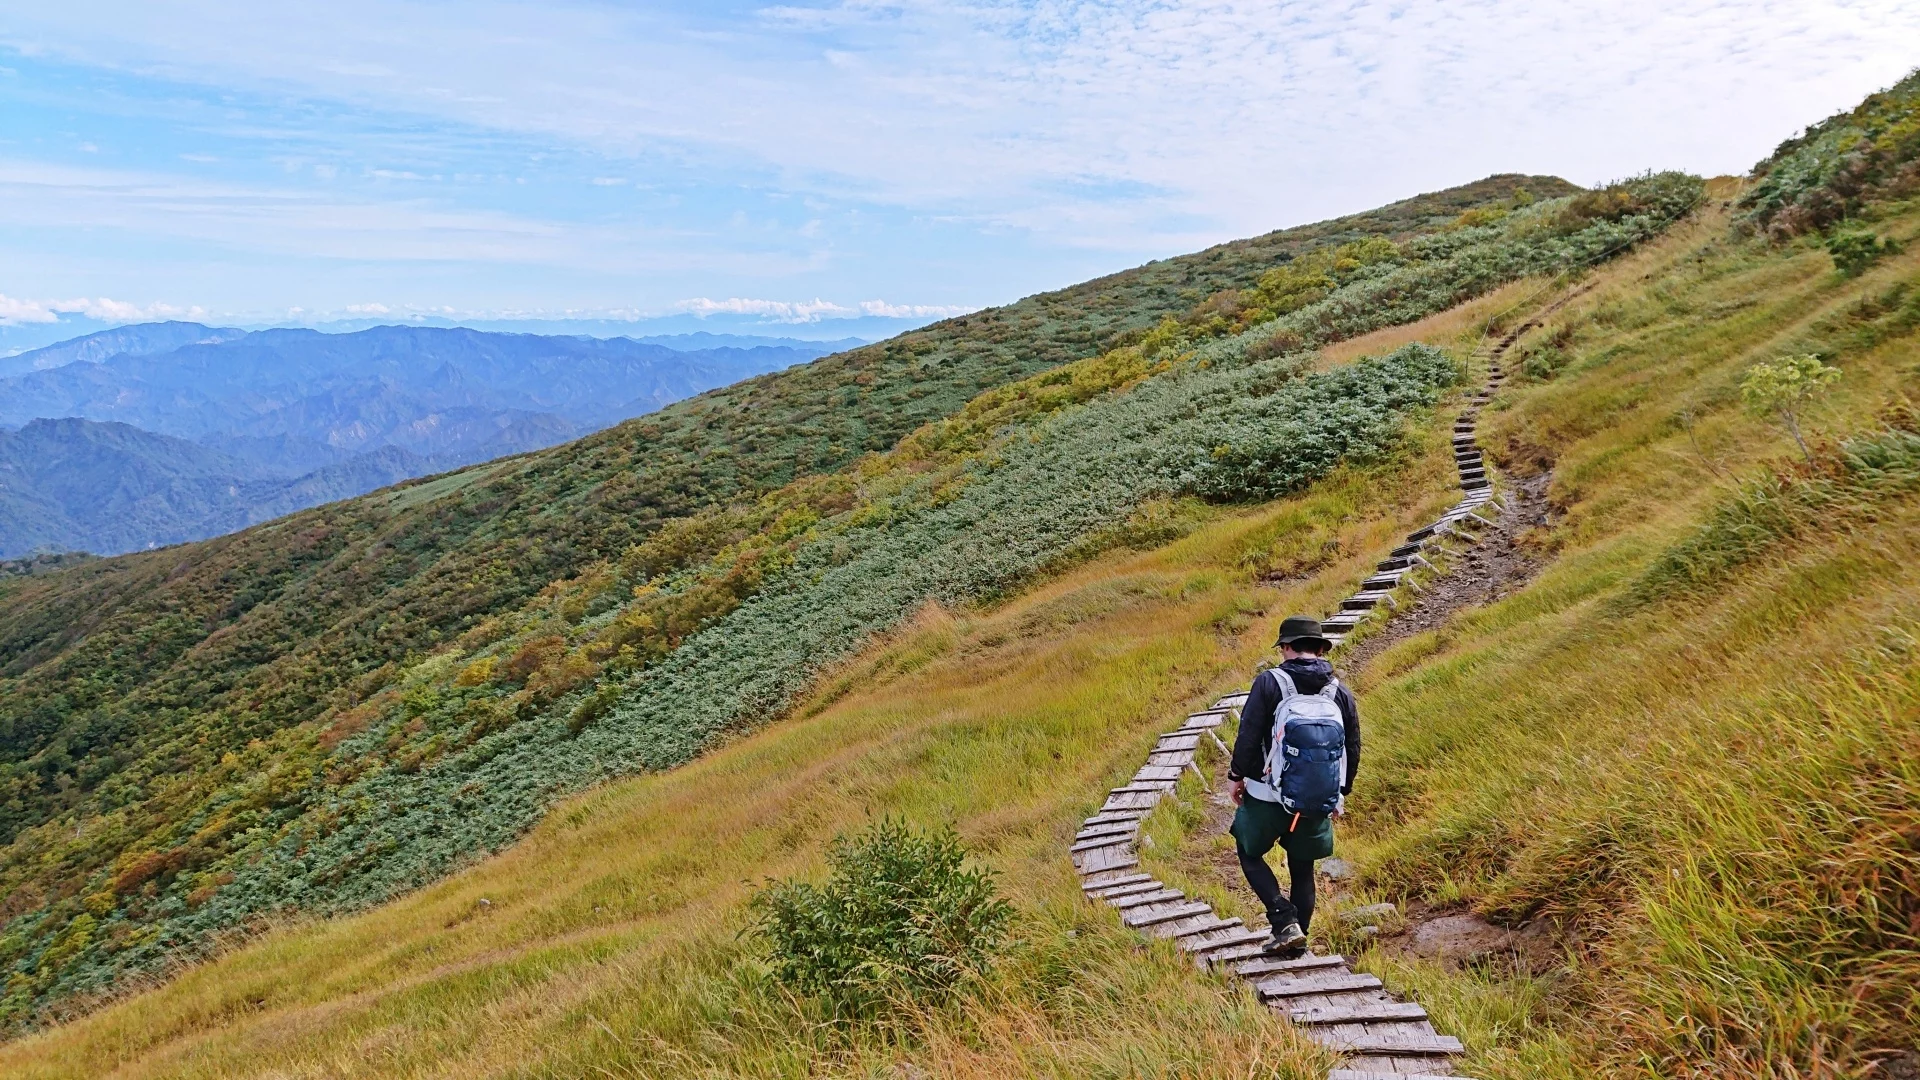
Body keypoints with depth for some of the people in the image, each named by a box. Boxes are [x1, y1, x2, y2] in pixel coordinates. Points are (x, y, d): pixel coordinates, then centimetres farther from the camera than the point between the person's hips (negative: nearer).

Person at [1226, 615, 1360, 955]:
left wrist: (1238, 776, 0)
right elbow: (1352, 751, 9)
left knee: (1250, 854, 16)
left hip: (1268, 796, -4)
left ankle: (1285, 922, 1)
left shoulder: (1269, 682, -13)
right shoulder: (1342, 693, 2)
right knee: (1302, 869, 19)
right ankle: (1297, 941, 25)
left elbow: (1248, 736, -15)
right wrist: (1340, 794, 21)